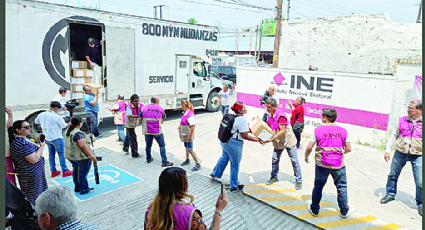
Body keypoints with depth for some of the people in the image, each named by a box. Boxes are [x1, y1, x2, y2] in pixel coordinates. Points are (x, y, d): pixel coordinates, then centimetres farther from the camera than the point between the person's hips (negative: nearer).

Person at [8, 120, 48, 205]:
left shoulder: (24, 138, 4)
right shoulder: (21, 144, -26)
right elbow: (34, 159, -28)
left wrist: (37, 141, 7)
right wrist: (42, 146, -18)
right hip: (30, 175, -10)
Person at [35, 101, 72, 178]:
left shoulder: (41, 115, 0)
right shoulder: (57, 117, -20)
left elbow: (36, 122, 18)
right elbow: (64, 126, -13)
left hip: (47, 138, 7)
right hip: (56, 138, -7)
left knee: (51, 154, 16)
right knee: (61, 154, 3)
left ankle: (53, 171, 22)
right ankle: (65, 171, 9)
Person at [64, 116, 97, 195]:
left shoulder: (69, 131, 5)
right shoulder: (79, 133, -24)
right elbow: (83, 146, -26)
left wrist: (87, 137, 20)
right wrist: (91, 155, -20)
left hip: (70, 156, 9)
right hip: (81, 157, -9)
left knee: (76, 171, 21)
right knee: (82, 173, 4)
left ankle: (77, 187, 34)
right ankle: (84, 189, 15)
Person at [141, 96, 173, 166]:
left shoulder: (144, 108, 1)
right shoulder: (160, 109, -1)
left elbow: (140, 118, 3)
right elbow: (164, 117, 15)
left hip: (147, 131, 3)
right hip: (157, 131, -3)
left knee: (148, 145, 20)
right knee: (162, 145, 3)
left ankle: (148, 159, 35)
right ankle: (164, 162, 1)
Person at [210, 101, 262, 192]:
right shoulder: (242, 120, -21)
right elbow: (245, 136, -19)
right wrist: (257, 140, -13)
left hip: (225, 141, 9)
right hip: (234, 144, -9)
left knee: (224, 158, 32)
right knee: (235, 165, 7)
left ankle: (215, 173, 52)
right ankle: (234, 187, 23)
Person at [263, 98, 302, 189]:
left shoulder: (280, 115, -25)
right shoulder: (270, 114, 1)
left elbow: (282, 131, -27)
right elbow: (267, 125, 15)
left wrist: (272, 139, -31)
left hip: (288, 140, -7)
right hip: (278, 142, 7)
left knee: (294, 161, 1)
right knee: (275, 160, 11)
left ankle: (299, 181, 13)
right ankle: (274, 177, 29)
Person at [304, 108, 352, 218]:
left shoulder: (318, 130, -7)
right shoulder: (343, 131, -1)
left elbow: (309, 147, -9)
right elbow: (348, 149, 3)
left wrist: (306, 157, 9)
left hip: (322, 164, -1)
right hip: (338, 165, 1)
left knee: (318, 187, 13)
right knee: (342, 187, 15)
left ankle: (314, 209, 26)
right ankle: (344, 211, 26)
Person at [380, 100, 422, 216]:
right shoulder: (402, 120, -1)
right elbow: (393, 135, 8)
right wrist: (387, 150, 4)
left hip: (417, 156, -2)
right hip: (400, 153, 2)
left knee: (420, 182, -2)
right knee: (393, 175, 13)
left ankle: (420, 204, 21)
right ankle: (390, 194, 36)